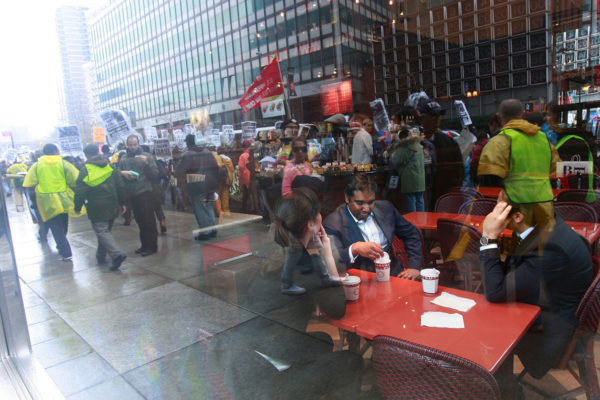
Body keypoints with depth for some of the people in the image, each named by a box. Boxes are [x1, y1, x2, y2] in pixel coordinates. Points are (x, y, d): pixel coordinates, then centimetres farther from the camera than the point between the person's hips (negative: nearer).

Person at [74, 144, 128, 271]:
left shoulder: (85, 170, -8)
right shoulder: (110, 166, 6)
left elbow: (80, 192, -8)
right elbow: (120, 187, 7)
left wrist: (77, 207, 4)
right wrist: (122, 203, 13)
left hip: (96, 208, -5)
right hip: (112, 206, 6)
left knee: (101, 231, -5)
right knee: (107, 230, 17)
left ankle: (117, 254, -21)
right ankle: (101, 255, 28)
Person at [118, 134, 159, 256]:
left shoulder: (146, 156, 0)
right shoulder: (123, 159, 9)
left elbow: (155, 173, -6)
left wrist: (147, 163, -20)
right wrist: (122, 173, -11)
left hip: (145, 192, -4)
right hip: (131, 194, 4)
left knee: (148, 220, -3)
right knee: (140, 220, 12)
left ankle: (151, 246, 5)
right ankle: (145, 245, 22)